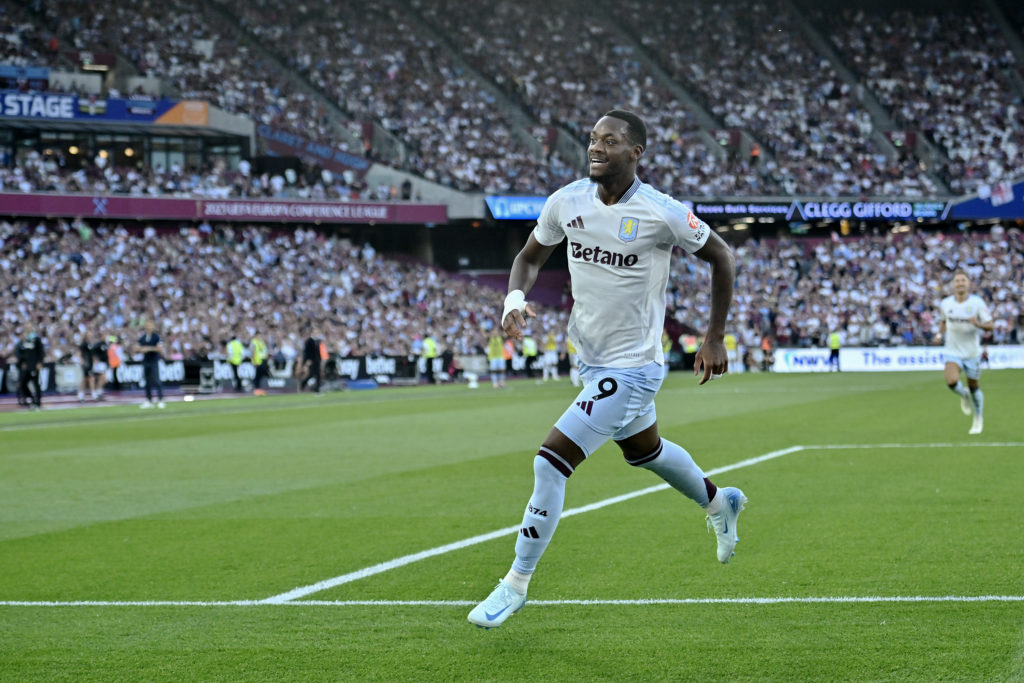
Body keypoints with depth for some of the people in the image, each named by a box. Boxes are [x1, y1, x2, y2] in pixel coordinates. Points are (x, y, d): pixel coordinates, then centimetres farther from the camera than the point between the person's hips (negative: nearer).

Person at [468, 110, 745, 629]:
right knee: (644, 450, 29)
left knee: (551, 460, -16)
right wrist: (515, 299, -12)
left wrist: (715, 338, -4)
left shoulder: (661, 214, -20)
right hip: (590, 357, 7)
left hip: (631, 367, -7)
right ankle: (718, 503, 59)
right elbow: (531, 256, 10)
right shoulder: (566, 203, -6)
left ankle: (516, 585, -4)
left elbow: (720, 258, -5)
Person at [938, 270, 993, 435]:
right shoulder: (945, 304, -3)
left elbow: (990, 325, -10)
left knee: (973, 387, 11)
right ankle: (964, 395, 13)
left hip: (972, 351, -1)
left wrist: (978, 324, -30)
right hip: (952, 351, 1)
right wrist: (940, 333, 1)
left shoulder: (977, 302, -10)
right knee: (952, 381, -23)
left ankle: (978, 420, 33)